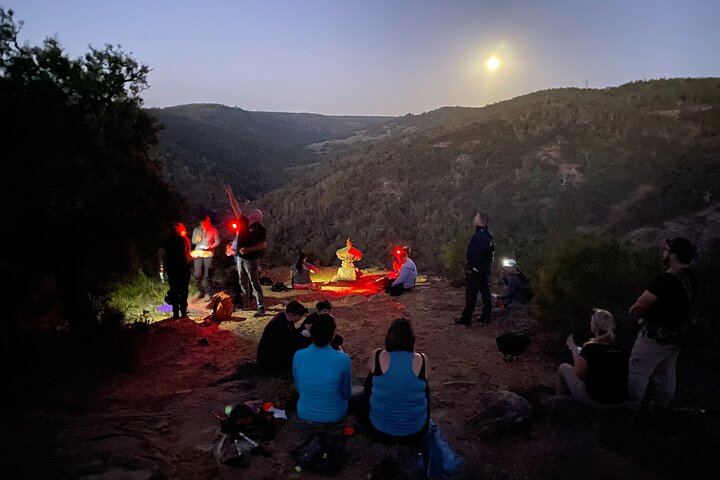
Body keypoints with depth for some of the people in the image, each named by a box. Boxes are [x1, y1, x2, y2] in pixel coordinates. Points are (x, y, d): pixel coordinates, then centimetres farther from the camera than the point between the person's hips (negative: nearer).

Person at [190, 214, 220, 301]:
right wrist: (197, 239, -11)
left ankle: (208, 293, 4)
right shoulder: (196, 230, 6)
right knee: (197, 275, 1)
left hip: (208, 254, -3)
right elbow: (193, 241, 11)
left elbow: (217, 241, 3)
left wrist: (210, 247, -12)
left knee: (207, 275, -5)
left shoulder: (213, 230, -1)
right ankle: (200, 290, 21)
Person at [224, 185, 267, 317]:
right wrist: (230, 194, 6)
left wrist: (248, 249, -26)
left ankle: (261, 308, -6)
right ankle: (245, 302, 30)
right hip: (240, 258, 7)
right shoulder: (244, 222, 4)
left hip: (251, 259, -7)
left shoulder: (260, 229, -12)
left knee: (255, 284, -7)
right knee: (243, 283, 16)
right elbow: (236, 208, 7)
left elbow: (263, 244, -18)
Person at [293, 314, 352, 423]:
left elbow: (298, 388, 0)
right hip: (334, 417, -3)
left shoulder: (298, 356, -17)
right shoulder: (343, 359, -26)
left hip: (304, 414, 3)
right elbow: (346, 393, -10)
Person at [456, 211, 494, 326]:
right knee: (485, 293, 13)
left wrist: (470, 267, -19)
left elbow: (474, 254, -26)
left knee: (471, 295, -2)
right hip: (485, 269, 10)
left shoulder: (479, 236, -23)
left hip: (475, 270, -9)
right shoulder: (488, 235, 9)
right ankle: (486, 317, 21)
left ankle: (466, 318, 4)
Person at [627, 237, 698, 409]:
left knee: (637, 373, 2)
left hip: (655, 336, -8)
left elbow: (638, 307, -24)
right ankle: (662, 405, 29)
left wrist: (634, 315, -2)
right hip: (675, 338, 8)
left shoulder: (666, 280, -24)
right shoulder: (691, 280, 5)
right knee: (665, 376, 18)